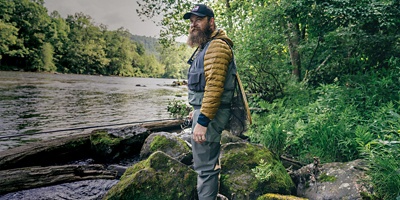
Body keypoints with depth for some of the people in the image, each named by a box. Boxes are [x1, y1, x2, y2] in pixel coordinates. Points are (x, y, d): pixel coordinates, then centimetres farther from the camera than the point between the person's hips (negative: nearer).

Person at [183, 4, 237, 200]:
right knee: (208, 163, 20)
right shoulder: (205, 46, 20)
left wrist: (202, 120, -27)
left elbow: (214, 86, -25)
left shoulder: (217, 46, -14)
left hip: (209, 114, -11)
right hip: (204, 110, 11)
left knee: (205, 166, -5)